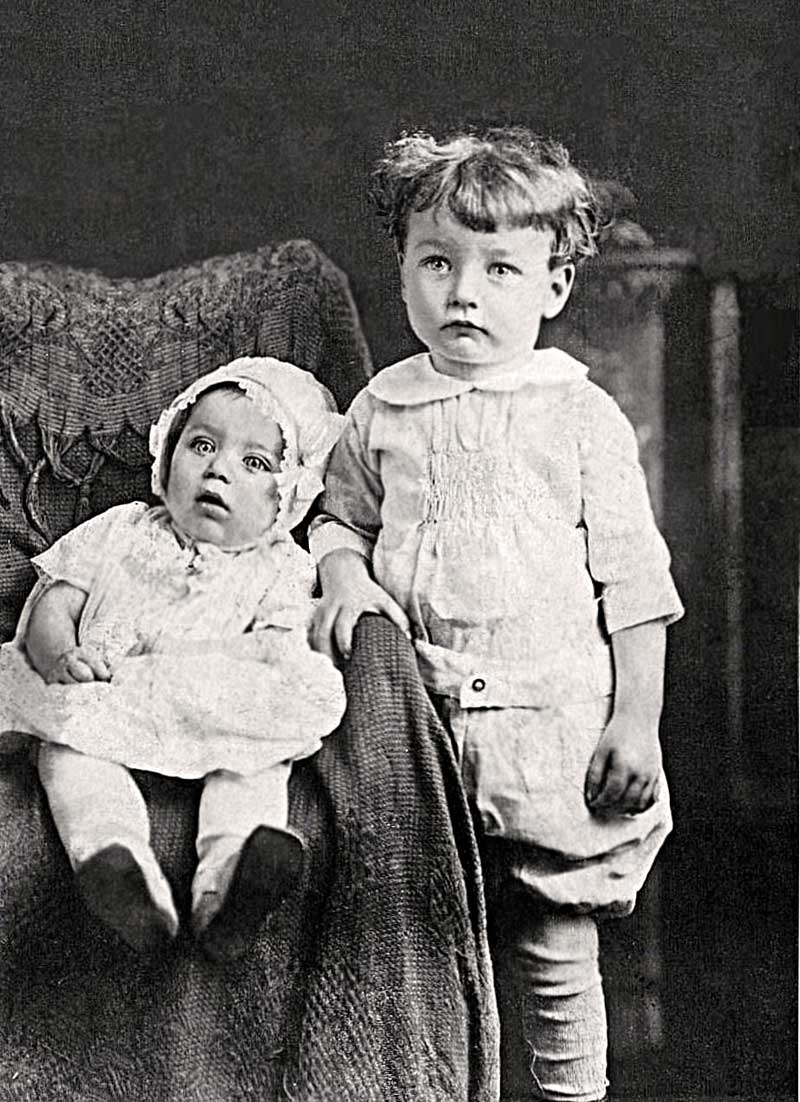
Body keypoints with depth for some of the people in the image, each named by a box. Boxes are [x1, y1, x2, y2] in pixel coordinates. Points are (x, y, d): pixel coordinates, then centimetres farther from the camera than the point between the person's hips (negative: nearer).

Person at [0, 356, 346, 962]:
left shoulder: (281, 569, 9)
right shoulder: (120, 532, 16)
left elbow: (277, 652, -7)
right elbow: (52, 603, 10)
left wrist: (167, 660, -20)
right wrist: (59, 654, -15)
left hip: (219, 729, -1)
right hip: (99, 709, 1)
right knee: (68, 745, -29)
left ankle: (230, 878, -51)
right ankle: (113, 852, -54)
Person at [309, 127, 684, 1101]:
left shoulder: (582, 417, -1)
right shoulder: (381, 411, 7)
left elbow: (631, 578, 0)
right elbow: (338, 513, 20)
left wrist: (636, 719, -5)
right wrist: (343, 572, -3)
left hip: (555, 726, -2)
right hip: (424, 725, 3)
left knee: (554, 955, 5)